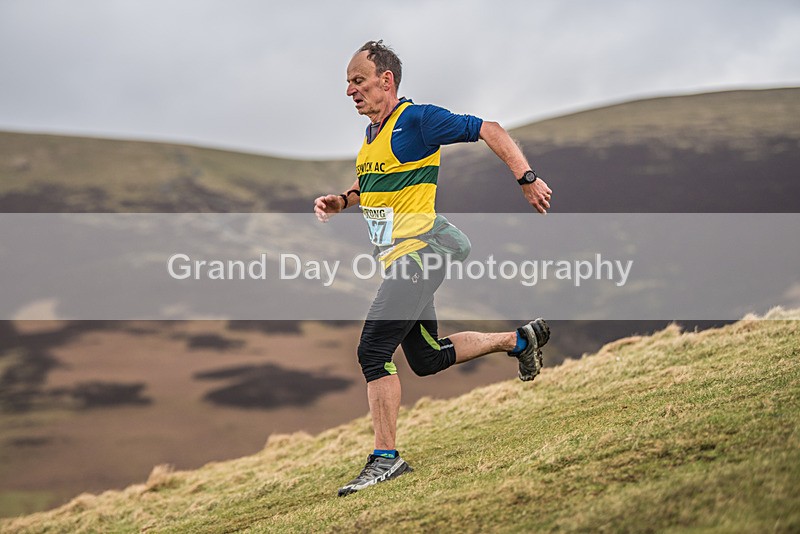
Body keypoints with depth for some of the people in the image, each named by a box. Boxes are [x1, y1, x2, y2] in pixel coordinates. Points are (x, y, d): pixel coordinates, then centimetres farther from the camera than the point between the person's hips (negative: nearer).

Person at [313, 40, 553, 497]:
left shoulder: (417, 119, -12)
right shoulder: (372, 133, 14)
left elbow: (489, 130, -11)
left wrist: (527, 178, -17)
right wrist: (341, 201, 11)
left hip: (420, 251, -10)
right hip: (399, 258, 10)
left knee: (374, 350, -17)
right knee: (428, 358, 17)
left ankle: (386, 457, -10)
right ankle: (520, 340, 35)